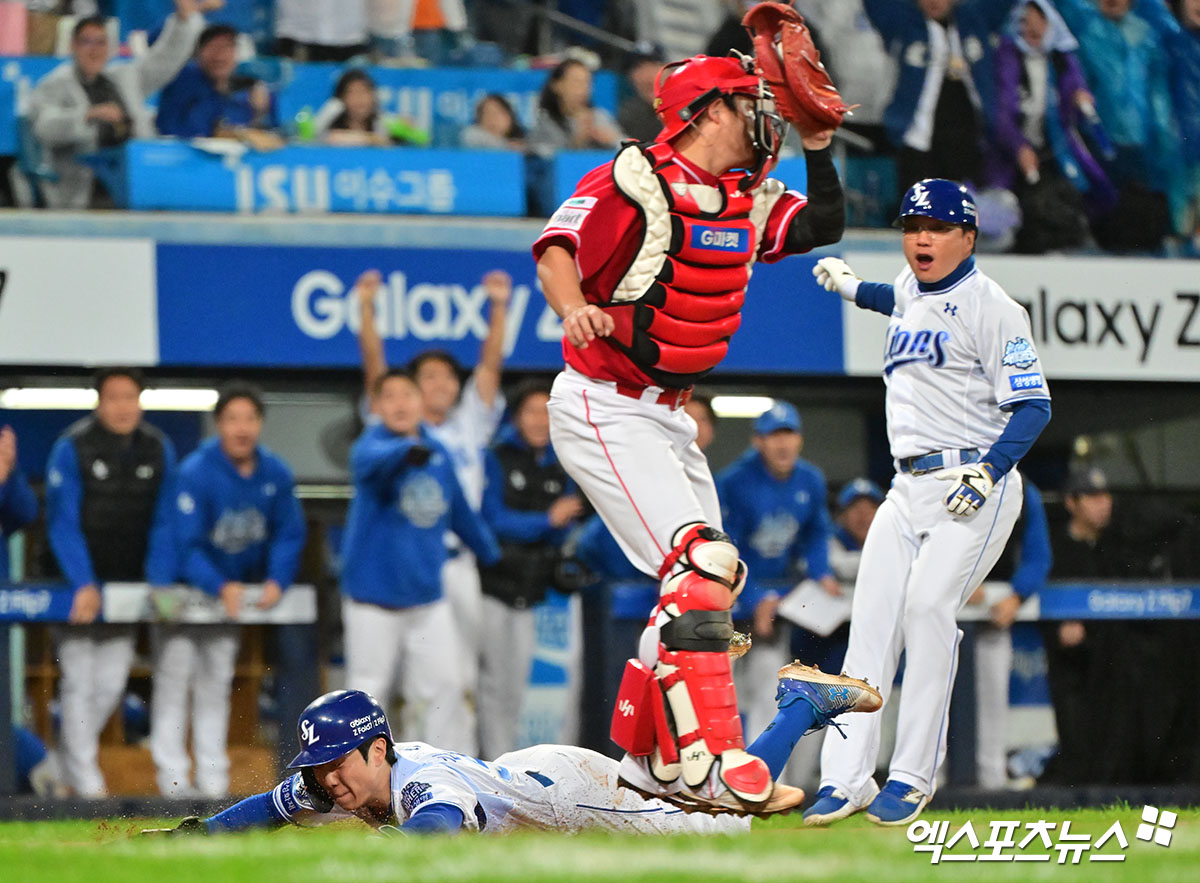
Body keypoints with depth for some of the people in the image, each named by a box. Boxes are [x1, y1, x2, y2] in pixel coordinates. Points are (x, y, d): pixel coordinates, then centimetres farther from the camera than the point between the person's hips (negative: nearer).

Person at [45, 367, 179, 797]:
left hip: (127, 584, 4)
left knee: (111, 682, 6)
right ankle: (84, 777, 0)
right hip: (77, 582, -4)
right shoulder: (72, 448, -11)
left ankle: (69, 756, 24)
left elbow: (163, 524, 4)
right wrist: (83, 584, -22)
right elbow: (63, 523, -13)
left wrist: (160, 583, -8)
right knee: (79, 678, -6)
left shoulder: (158, 450, 2)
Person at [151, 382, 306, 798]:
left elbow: (289, 534, 0)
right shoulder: (195, 473, -23)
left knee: (216, 684, 11)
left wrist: (276, 580, -16)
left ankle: (213, 777, 15)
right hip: (184, 587, -5)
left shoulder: (276, 474, -7)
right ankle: (173, 776, -5)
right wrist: (220, 587, -35)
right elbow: (185, 544, -25)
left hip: (235, 589, 5)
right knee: (175, 678, -6)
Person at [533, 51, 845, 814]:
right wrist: (575, 309, -47)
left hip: (668, 416, 10)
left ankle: (655, 765, 20)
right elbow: (558, 248, -27)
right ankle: (712, 764, -26)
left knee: (709, 583, 12)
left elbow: (827, 224, 13)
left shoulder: (749, 201, 9)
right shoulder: (636, 179, -16)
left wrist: (816, 147, 0)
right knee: (701, 565, -21)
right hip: (604, 411, -10)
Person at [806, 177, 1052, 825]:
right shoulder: (910, 287, 14)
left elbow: (1033, 406, -14)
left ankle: (913, 777, -18)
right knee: (871, 620, -3)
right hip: (909, 486, 8)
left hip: (973, 486, -8)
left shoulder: (991, 308, -10)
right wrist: (851, 287, 45)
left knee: (928, 605, -22)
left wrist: (990, 472, -25)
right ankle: (845, 779, -5)